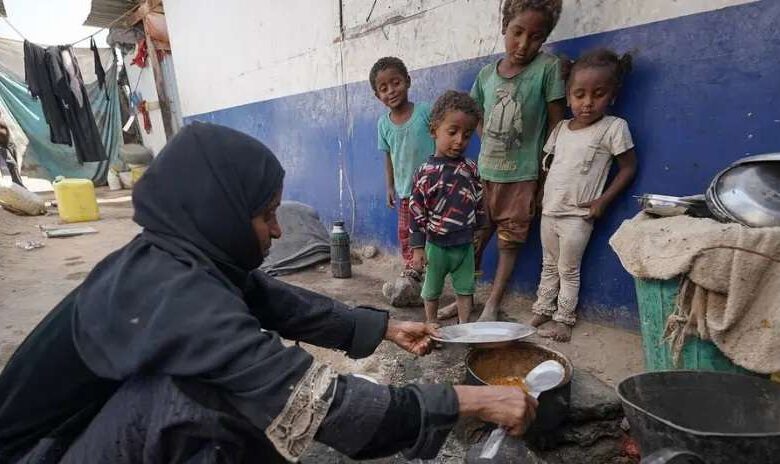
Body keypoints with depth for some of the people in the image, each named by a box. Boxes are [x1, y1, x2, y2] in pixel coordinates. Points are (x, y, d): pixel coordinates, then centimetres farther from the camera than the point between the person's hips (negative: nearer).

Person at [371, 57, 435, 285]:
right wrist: (390, 186, 9)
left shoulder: (425, 111, -11)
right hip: (404, 190, 4)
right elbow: (389, 157, 9)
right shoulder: (383, 123, 0)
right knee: (405, 232, 14)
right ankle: (411, 270, 32)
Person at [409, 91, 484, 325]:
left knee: (465, 288, 15)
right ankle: (432, 326, 35)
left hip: (465, 244, 4)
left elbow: (478, 202, 9)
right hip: (437, 245, -3)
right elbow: (416, 210, -13)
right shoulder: (426, 173, -16)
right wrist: (418, 247, -12)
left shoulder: (471, 168, -3)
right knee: (432, 290, 15)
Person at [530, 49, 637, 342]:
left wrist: (603, 200, -14)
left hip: (577, 216, -5)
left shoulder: (614, 127, -10)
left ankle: (564, 319, 20)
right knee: (548, 265, 17)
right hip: (549, 211, 5)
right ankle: (543, 309, 31)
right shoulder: (561, 128, 5)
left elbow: (628, 168, -7)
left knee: (568, 270, 6)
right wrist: (540, 195, 6)